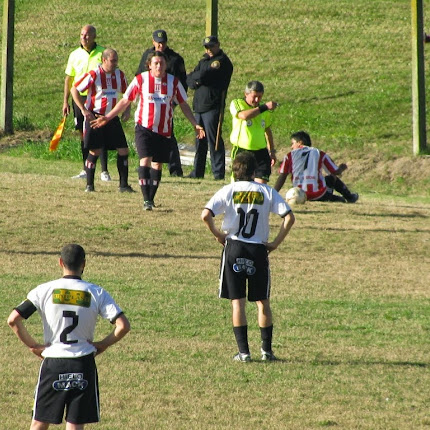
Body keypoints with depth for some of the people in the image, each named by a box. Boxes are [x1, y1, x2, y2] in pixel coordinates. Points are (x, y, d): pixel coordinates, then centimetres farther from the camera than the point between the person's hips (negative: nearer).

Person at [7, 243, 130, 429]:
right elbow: (123, 326, -10)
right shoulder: (96, 294, -3)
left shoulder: (45, 290, -3)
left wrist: (32, 345, 1)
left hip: (52, 364, 0)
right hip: (84, 366, 0)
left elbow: (13, 320, -10)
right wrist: (103, 344, 4)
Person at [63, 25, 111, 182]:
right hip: (79, 97, 3)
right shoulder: (75, 55, 7)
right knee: (83, 134, 6)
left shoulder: (103, 53, 0)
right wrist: (65, 101, 7)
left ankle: (104, 171, -3)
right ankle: (86, 170, 12)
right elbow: (69, 78, 12)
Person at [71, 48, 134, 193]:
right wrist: (83, 110, -14)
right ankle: (89, 185, 10)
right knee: (95, 151, -4)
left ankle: (124, 185, 6)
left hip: (112, 117, 5)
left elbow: (126, 94, 19)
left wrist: (127, 110, 3)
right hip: (95, 116, -5)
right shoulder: (94, 75, -13)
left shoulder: (120, 75, 4)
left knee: (123, 150, -2)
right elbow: (74, 90, -8)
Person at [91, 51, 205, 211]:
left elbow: (183, 104, 13)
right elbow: (125, 101, 4)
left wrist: (195, 124, 7)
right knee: (145, 160, -16)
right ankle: (146, 200, -18)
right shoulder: (141, 79, -4)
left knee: (157, 164, 7)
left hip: (164, 130, 3)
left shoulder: (174, 82, 2)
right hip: (144, 128, -3)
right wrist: (107, 118, 1)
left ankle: (151, 198, 17)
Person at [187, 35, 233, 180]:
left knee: (213, 139, -9)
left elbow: (203, 76, -16)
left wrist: (194, 77, 4)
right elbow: (189, 80, 15)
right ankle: (198, 172, 17)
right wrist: (195, 82, -7)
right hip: (199, 106, 8)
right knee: (200, 140, 11)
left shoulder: (222, 61, -6)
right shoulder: (204, 61, 22)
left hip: (213, 107, -8)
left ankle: (219, 172, -8)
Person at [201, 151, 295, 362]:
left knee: (237, 302, 3)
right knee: (263, 302, 12)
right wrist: (276, 242, 1)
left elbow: (206, 215, -12)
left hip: (234, 248, -1)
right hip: (258, 250, 1)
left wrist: (218, 234, 2)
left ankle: (243, 351, -2)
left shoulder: (228, 190, -1)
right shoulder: (266, 192, 1)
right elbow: (289, 217, -5)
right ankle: (266, 350, 12)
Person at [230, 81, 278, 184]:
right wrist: (264, 107, -28)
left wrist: (272, 151, 26)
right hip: (242, 151, -3)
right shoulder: (236, 104, -4)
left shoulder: (265, 110, 11)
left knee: (262, 182, -8)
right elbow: (244, 115, -27)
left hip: (260, 152, 3)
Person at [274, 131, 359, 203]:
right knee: (333, 178, 30)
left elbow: (282, 177, 0)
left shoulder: (290, 156, 5)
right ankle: (349, 197, 35)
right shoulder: (319, 154, 6)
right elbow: (336, 172, 9)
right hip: (318, 195, -1)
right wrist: (342, 168, 32)